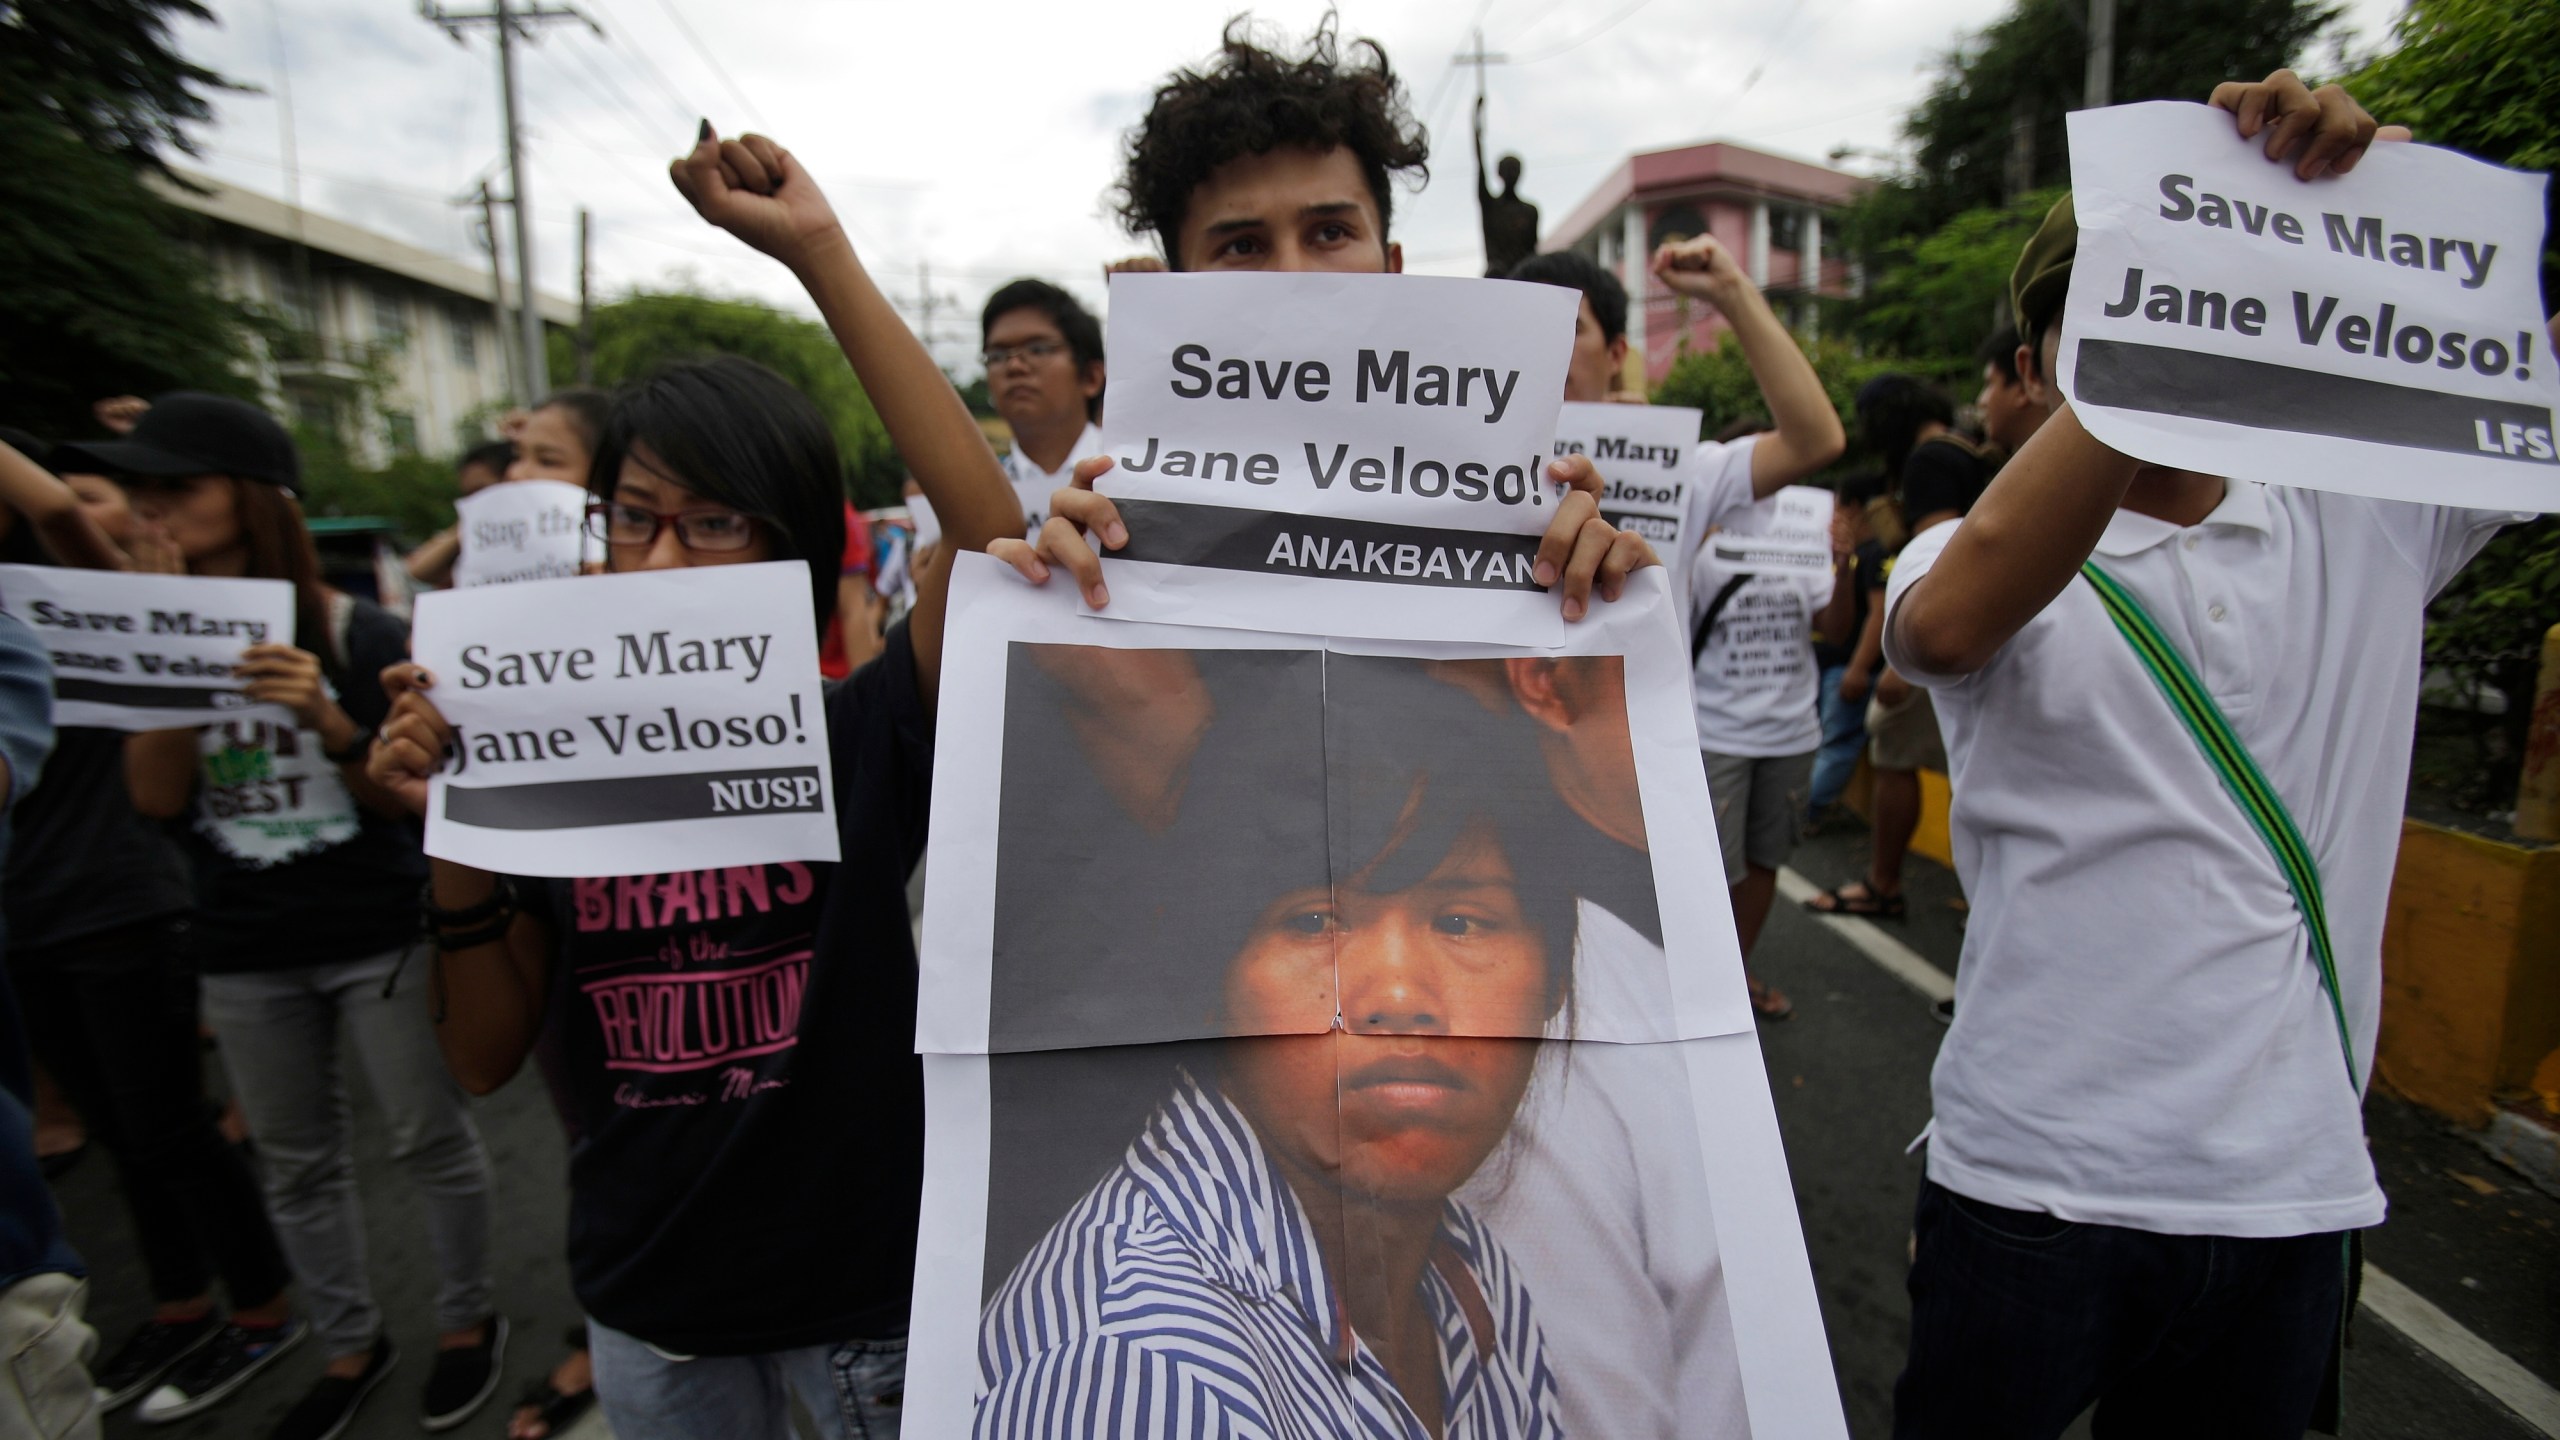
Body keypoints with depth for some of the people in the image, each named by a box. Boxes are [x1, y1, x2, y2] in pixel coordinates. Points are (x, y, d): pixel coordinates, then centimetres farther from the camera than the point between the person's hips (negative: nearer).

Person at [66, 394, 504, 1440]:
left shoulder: (360, 635, -11)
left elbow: (409, 799, -8)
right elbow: (156, 798, -5)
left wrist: (329, 721, -26)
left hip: (378, 937, -4)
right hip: (244, 950, 4)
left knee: (430, 1141, 6)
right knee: (296, 1162, 16)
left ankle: (468, 1321, 27)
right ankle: (350, 1345, 34)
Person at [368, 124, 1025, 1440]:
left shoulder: (858, 735, -16)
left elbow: (994, 537, -33)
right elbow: (486, 1059, -1)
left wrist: (820, 253, -29)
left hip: (871, 1294, -3)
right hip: (647, 1310, 4)